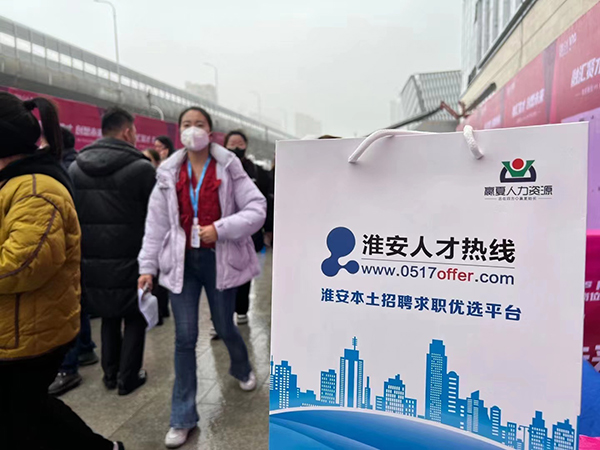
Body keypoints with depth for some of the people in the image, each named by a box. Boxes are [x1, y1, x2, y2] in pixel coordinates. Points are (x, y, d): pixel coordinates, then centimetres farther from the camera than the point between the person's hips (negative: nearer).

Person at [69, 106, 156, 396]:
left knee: (108, 315, 25)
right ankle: (128, 377, 21)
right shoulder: (141, 168, -15)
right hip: (130, 262, -5)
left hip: (90, 263, 5)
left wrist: (81, 251, 16)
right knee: (135, 318, 17)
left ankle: (110, 372, 32)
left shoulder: (75, 168, 2)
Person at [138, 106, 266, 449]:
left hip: (219, 259, -2)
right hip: (182, 261, 2)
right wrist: (148, 265, 3)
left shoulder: (229, 169, -3)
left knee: (225, 328, 13)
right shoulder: (169, 174, 5)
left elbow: (257, 208, -10)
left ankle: (243, 368, 49)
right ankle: (183, 418, 19)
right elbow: (156, 223, 6)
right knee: (185, 337, 4)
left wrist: (221, 228, -21)